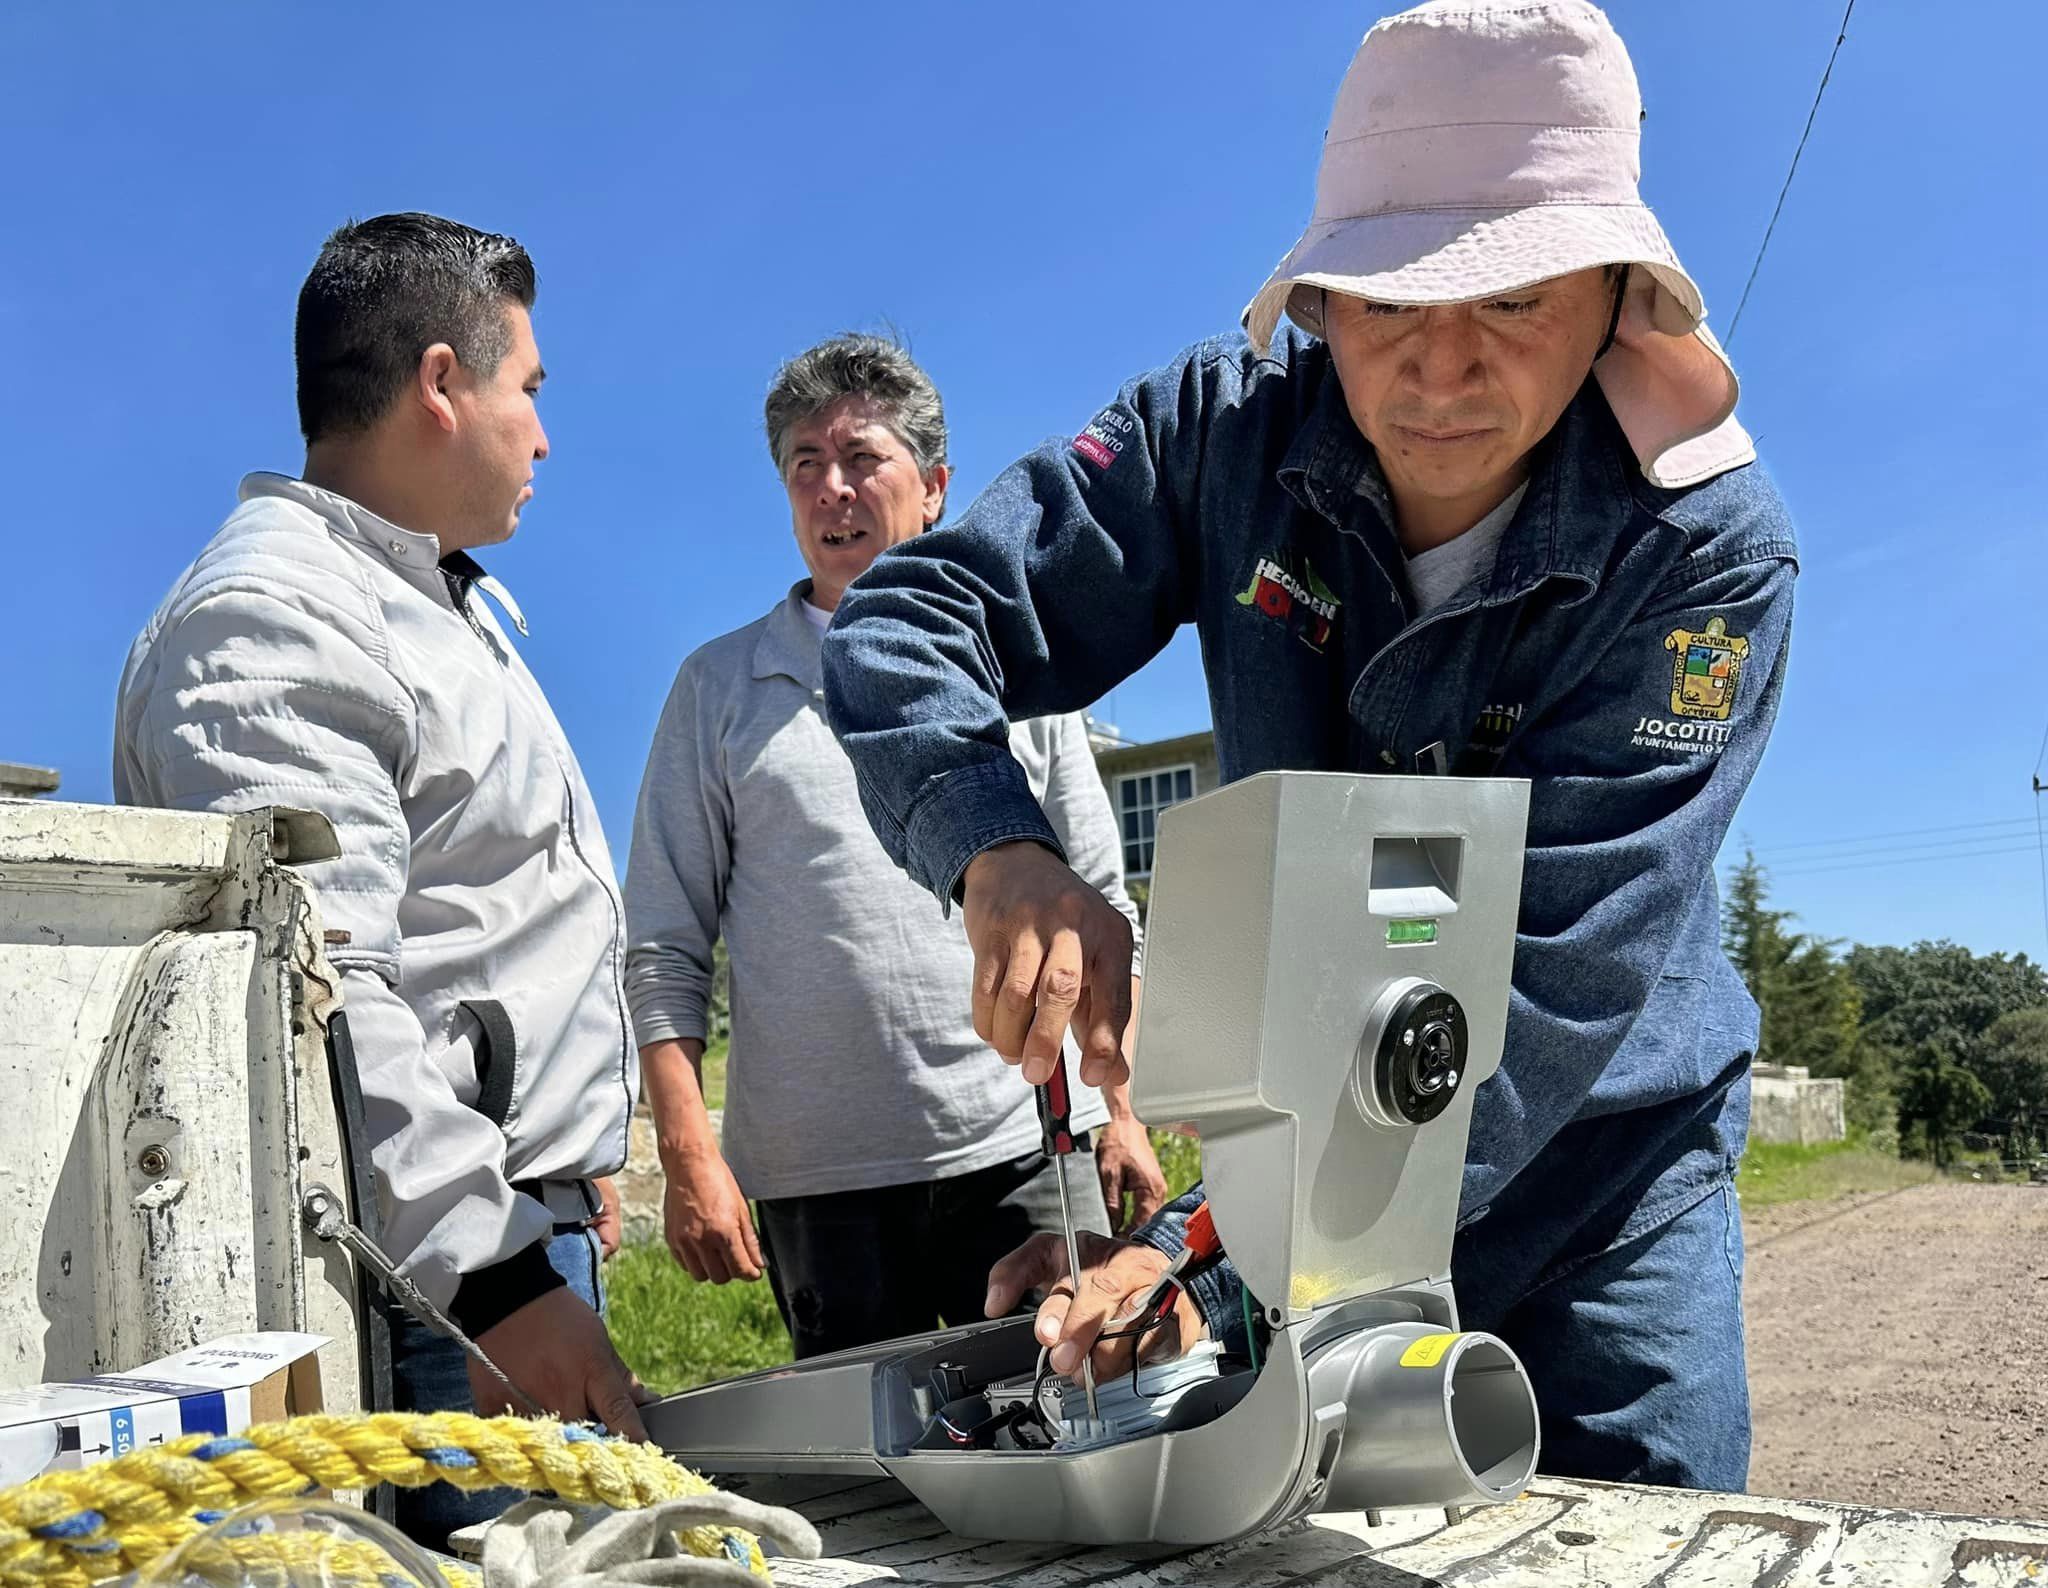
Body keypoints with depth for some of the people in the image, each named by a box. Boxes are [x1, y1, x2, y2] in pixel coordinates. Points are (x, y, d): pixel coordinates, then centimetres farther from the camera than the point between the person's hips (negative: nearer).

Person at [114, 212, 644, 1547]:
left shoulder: (451, 600, 21)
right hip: (425, 1283, -9)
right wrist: (496, 1276, -28)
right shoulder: (270, 623, -14)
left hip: (527, 1228, 10)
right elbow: (312, 1007, -25)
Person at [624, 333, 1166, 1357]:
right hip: (819, 1181, 0)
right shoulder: (719, 688, 8)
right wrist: (688, 1156, -5)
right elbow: (664, 948, 5)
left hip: (1029, 1151, 1)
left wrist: (1120, 1113, 5)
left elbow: (1100, 913, 13)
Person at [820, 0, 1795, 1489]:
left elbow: (1542, 984, -32)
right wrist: (998, 849, -40)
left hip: (1595, 1162, -2)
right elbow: (908, 620, -17)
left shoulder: (1707, 551, -24)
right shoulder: (1234, 427, -14)